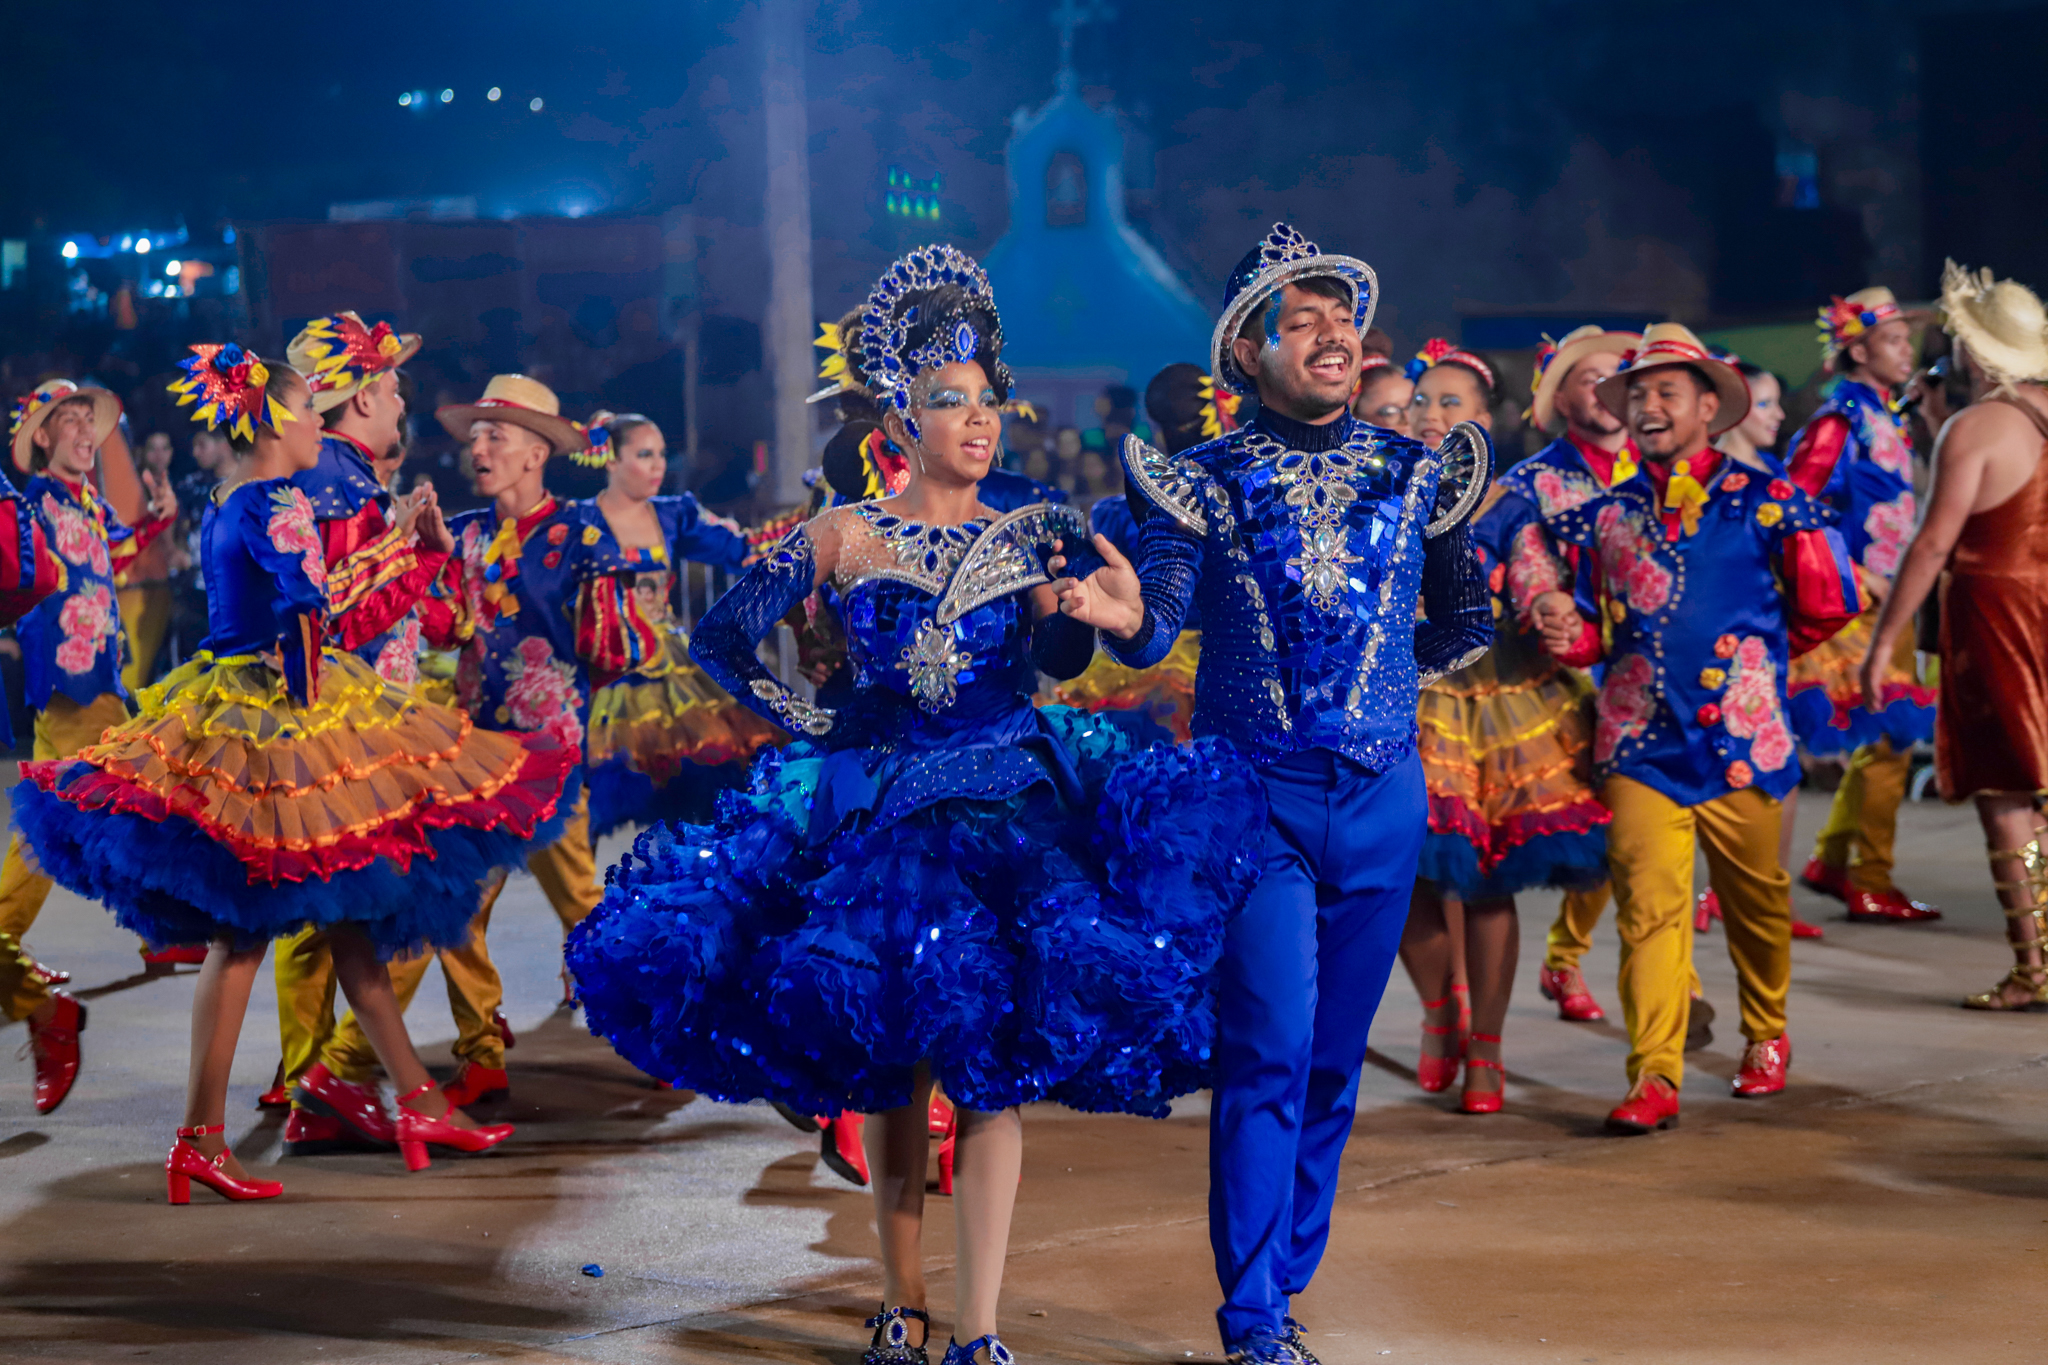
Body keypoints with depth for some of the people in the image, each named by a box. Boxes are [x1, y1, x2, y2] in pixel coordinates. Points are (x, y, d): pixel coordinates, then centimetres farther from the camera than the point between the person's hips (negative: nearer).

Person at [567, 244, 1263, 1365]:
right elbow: (721, 638, 7)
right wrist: (806, 723, 7)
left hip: (1010, 808, 0)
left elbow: (1061, 659, -6)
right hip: (879, 808, 0)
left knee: (995, 1060, -9)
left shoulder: (1026, 537, 8)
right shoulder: (846, 537, 3)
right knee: (888, 1064, 2)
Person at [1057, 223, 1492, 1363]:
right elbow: (1157, 628, -9)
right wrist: (1123, 617, -28)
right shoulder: (1204, 481, 0)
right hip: (1257, 796, -3)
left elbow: (1466, 623, 14)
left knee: (1335, 1057, 9)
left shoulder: (1416, 473, 7)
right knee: (1270, 1050, -11)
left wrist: (1384, 677, -1)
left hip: (1383, 798, 3)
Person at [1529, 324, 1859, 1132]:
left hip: (1742, 739, -1)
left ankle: (1766, 1037, 35)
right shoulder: (1603, 514, 9)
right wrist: (1570, 634, -6)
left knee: (1756, 899, 13)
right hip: (1639, 741, 1)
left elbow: (1826, 606, 7)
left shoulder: (1766, 503, 0)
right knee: (1648, 906, -9)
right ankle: (1653, 1078, -10)